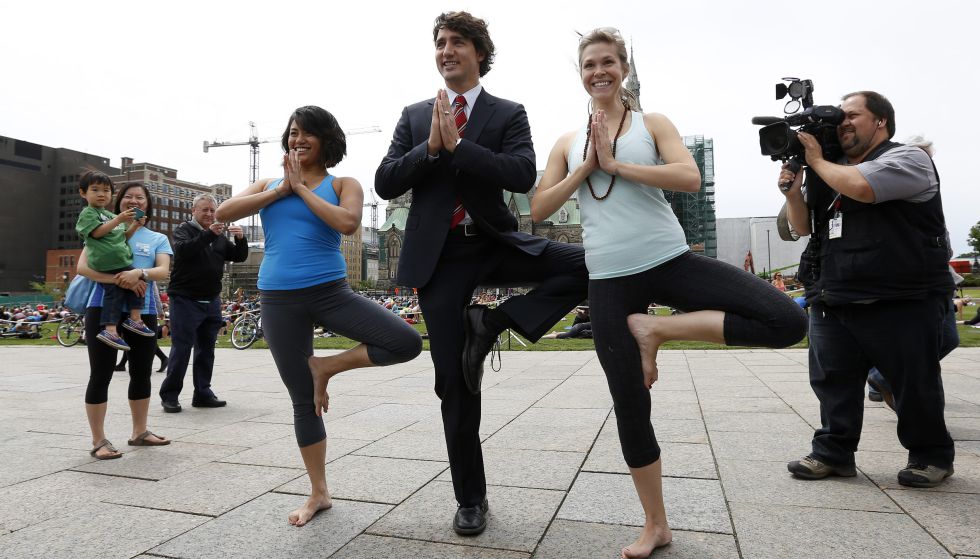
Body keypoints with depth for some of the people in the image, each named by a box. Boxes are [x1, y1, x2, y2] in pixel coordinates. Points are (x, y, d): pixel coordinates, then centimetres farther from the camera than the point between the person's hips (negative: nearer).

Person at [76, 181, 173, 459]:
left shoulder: (158, 239, 12)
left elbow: (163, 271, -4)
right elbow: (83, 267, -5)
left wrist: (140, 273, -26)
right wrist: (118, 279, -21)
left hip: (143, 313, 3)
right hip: (103, 308, -3)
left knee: (141, 373, 11)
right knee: (101, 374, -2)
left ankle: (140, 432, 26)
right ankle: (98, 440, 6)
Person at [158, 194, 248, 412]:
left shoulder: (220, 237, 16)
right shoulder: (184, 230, 0)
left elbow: (239, 257, 10)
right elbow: (182, 250, -21)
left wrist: (241, 239, -9)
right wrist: (209, 234, -31)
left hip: (211, 302, 6)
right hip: (186, 300, -6)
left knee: (206, 350, 9)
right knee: (181, 349, -4)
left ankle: (203, 394, 17)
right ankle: (169, 395, 5)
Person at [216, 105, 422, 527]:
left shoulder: (342, 184, 3)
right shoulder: (269, 184, 12)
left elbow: (348, 223, -18)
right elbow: (223, 213, -2)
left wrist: (301, 187, -9)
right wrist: (282, 189, -5)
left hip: (330, 292, -1)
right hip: (279, 301, 2)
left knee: (407, 342, -20)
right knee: (302, 400, 8)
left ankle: (326, 367, 1)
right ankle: (318, 494, 23)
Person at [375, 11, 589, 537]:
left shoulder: (509, 114, 5)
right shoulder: (414, 116, 11)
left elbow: (523, 175, -13)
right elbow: (385, 184, 1)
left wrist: (456, 144, -16)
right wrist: (430, 147, -12)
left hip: (496, 244, 0)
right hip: (439, 256, 0)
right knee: (454, 381, 2)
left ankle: (491, 322, -9)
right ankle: (470, 498, 19)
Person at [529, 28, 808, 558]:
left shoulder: (652, 124, 6)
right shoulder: (568, 142, 12)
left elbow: (690, 178, -12)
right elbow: (537, 210, 5)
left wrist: (616, 163, -11)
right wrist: (587, 166, -4)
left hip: (671, 262, 0)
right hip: (610, 280, 1)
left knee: (788, 321, -18)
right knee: (629, 406, 4)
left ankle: (656, 328, -7)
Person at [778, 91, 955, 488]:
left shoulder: (907, 159, -4)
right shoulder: (832, 173, 19)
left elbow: (859, 186, -25)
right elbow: (804, 226, 18)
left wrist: (816, 160, -8)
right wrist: (793, 191, -1)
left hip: (901, 304, -6)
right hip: (833, 303, 7)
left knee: (913, 384, 5)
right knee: (832, 381, 7)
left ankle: (932, 455, 24)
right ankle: (834, 452, 17)